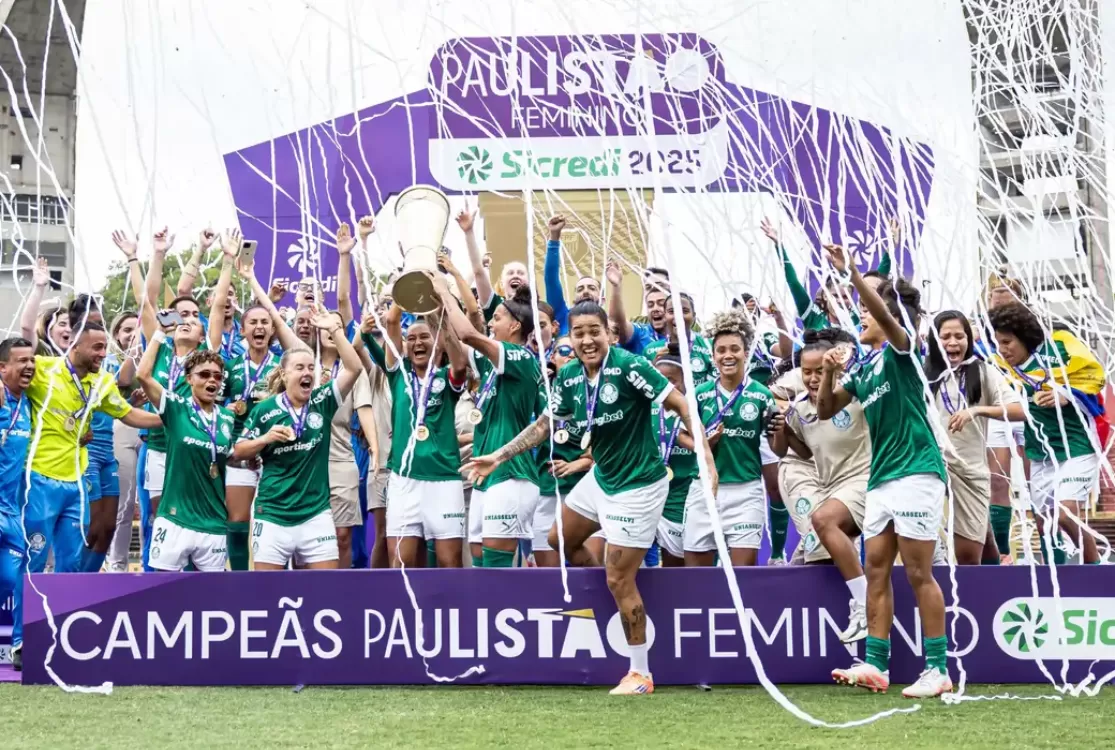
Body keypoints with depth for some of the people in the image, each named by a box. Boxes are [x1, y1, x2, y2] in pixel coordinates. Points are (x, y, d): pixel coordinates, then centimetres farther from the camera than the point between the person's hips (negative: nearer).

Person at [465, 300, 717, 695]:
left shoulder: (628, 366, -22)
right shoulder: (569, 377, -2)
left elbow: (681, 405, -21)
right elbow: (544, 424, 13)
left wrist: (706, 457, -28)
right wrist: (499, 456, 11)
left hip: (637, 485, -8)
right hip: (600, 477, 8)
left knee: (619, 580, -5)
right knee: (561, 541, 23)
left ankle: (641, 674, 8)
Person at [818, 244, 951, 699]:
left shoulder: (901, 350, -4)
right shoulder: (862, 368, 17)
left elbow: (884, 312, -24)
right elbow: (825, 411, 20)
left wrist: (849, 272, -31)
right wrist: (830, 373, 4)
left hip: (915, 471, -8)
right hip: (880, 477, 8)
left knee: (918, 573, -6)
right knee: (877, 570, 5)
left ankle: (938, 669, -2)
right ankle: (875, 665, 6)